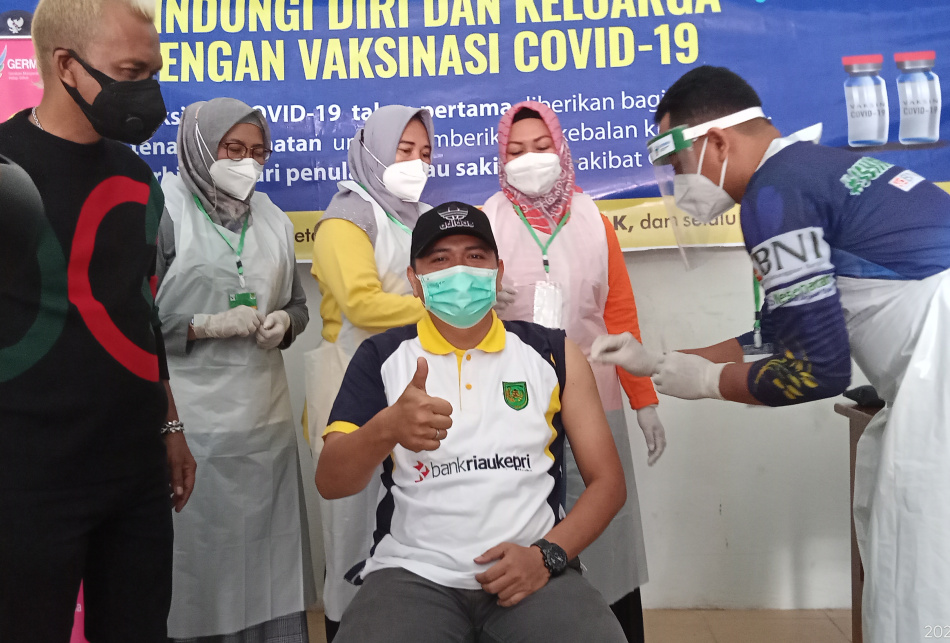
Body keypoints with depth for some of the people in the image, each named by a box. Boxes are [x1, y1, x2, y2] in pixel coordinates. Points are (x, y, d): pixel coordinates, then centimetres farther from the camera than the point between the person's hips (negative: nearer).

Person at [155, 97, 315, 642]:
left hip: (265, 413, 5)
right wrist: (206, 325, -14)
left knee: (267, 539, 8)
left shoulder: (272, 219, 13)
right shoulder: (165, 212, -3)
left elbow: (297, 305, 21)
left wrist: (283, 323, 0)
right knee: (196, 542, 1)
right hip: (191, 414, -4)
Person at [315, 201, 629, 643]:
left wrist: (547, 555, -9)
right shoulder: (381, 357, 5)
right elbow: (330, 483, -5)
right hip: (413, 573, 0)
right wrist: (386, 429, -26)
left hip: (531, 572, 1)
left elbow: (607, 481, 8)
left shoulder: (553, 354, 7)